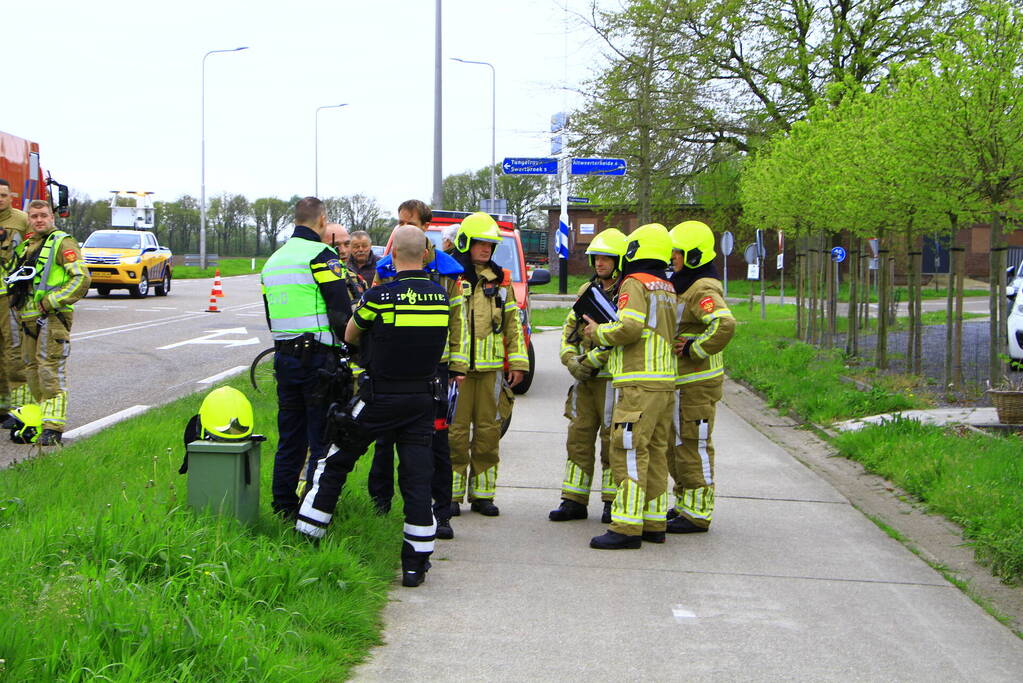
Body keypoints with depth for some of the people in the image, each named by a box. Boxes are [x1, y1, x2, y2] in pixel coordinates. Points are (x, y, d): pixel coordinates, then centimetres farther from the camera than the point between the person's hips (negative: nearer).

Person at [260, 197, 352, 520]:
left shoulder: (274, 260, 16)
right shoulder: (321, 255, -10)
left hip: (284, 356, 8)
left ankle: (283, 505, 19)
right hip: (318, 357, -8)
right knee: (323, 438, -2)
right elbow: (341, 311, -14)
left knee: (290, 435, 15)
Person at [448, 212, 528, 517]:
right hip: (457, 366, -4)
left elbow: (512, 323, 17)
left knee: (488, 429, 6)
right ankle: (451, 494, 5)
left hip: (491, 366, 4)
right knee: (455, 429, -3)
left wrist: (518, 362, 11)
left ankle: (482, 494, 14)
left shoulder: (501, 280, 14)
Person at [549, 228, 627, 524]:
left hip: (614, 378, -7)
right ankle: (574, 500, 13)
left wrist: (591, 361, -17)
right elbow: (570, 328, 17)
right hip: (585, 378, 7)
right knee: (578, 438, 7)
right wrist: (570, 360, 0)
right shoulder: (587, 290, 15)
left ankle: (613, 501, 10)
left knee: (613, 441, 1)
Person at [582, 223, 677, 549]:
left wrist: (599, 333, -1)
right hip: (665, 383, 9)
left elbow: (629, 327, -19)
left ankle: (627, 527, -16)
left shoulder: (635, 284, -7)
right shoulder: (668, 290, 19)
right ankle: (654, 523, 16)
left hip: (639, 384, -9)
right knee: (655, 453, 12)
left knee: (630, 452, -11)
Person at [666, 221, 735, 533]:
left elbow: (724, 325, -35)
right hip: (681, 381, 11)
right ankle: (684, 505, 29)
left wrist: (694, 350, -26)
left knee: (693, 447, -5)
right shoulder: (682, 287, 16)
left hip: (698, 383, -11)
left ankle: (698, 513, 1)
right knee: (674, 445, 18)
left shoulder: (703, 290, -17)